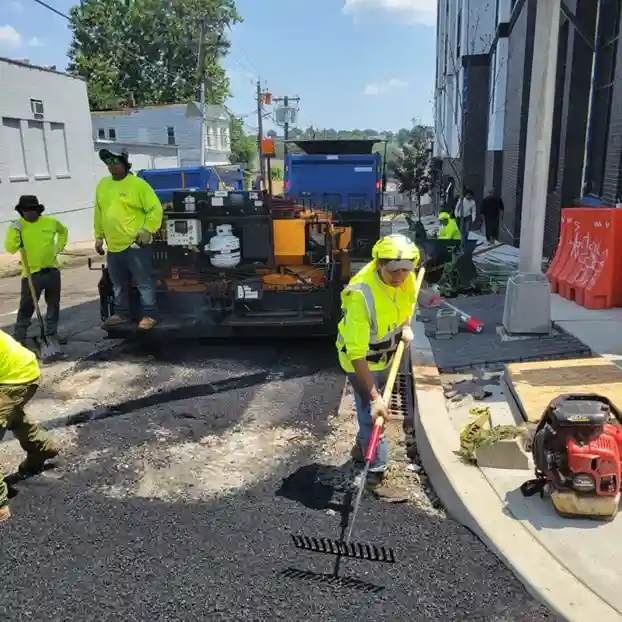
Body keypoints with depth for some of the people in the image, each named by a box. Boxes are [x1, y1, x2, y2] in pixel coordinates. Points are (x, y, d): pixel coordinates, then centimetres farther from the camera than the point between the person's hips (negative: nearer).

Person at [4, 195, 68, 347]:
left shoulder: (51, 222, 0)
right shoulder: (17, 226, -7)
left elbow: (63, 231, 22)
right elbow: (10, 248, -16)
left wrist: (59, 247, 12)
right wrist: (15, 231, -25)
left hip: (52, 271, 3)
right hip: (31, 273, -3)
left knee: (53, 305, 12)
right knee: (26, 307, 0)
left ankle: (52, 333, 25)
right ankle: (19, 336, 10)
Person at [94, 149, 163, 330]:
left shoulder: (138, 184, -8)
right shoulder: (102, 185, 12)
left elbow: (155, 209, -9)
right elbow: (99, 213, 19)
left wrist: (147, 229, -16)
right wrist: (99, 236, 17)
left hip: (135, 245, -7)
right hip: (113, 246, 7)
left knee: (144, 283, 0)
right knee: (119, 285, 17)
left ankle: (149, 315, 9)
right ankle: (121, 313, 30)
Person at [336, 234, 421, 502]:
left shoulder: (405, 278, -18)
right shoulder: (361, 295, -39)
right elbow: (357, 354, -37)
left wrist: (405, 326, -4)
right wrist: (374, 396, -36)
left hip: (385, 355, 7)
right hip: (361, 360, -7)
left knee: (372, 410, 25)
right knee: (373, 415, -3)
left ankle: (361, 448, 50)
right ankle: (376, 477, 16)